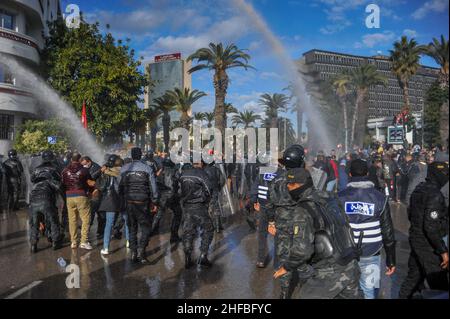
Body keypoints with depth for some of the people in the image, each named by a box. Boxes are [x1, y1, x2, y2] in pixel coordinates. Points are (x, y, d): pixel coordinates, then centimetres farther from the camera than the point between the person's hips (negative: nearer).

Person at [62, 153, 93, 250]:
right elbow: (90, 182, 3)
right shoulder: (84, 170, -2)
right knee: (86, 219, 1)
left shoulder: (65, 171, 6)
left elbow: (62, 184, 9)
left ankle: (73, 242, 13)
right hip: (81, 196, -3)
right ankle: (84, 241, -5)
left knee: (72, 220, 9)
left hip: (69, 197, 4)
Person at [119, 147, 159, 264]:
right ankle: (141, 250, -12)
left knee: (132, 228, 14)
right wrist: (155, 203, 1)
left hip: (128, 202, 3)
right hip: (142, 202, -3)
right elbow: (153, 187, -5)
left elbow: (120, 187, 8)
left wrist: (123, 200, 16)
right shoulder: (147, 168, -4)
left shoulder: (124, 169, 5)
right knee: (146, 228, 4)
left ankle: (133, 252, 14)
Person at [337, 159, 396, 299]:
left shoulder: (340, 197, -2)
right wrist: (391, 260, 7)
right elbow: (388, 232, -1)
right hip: (370, 256, -1)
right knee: (369, 292, 9)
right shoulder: (380, 198, -3)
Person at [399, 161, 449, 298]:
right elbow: (431, 228, -24)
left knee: (414, 275, 21)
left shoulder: (419, 189, 4)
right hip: (427, 245, -9)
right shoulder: (435, 195, -22)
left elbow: (410, 213, 14)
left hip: (415, 239, 9)